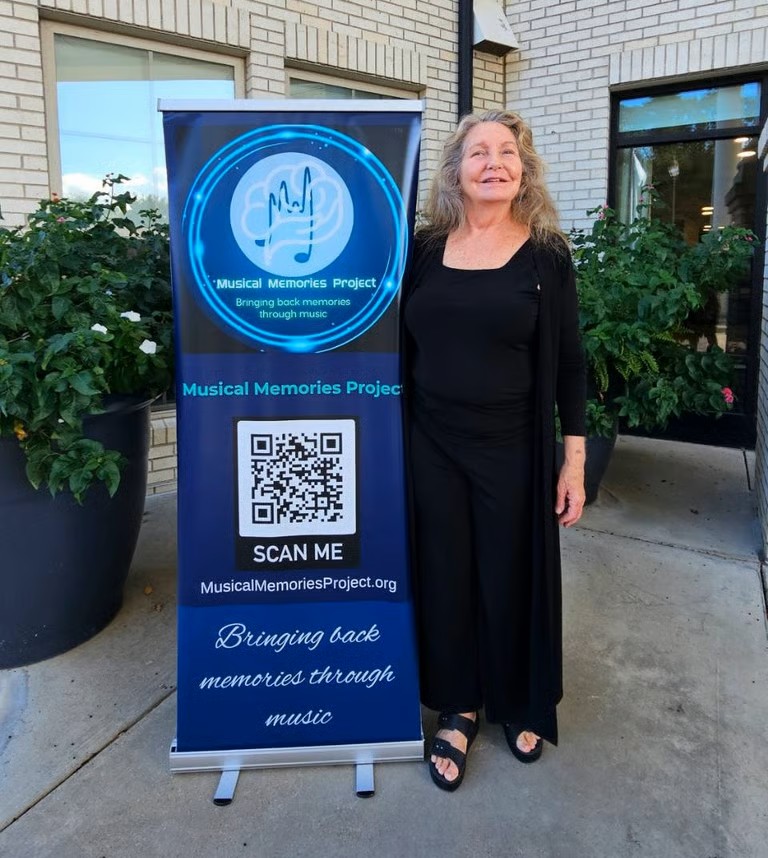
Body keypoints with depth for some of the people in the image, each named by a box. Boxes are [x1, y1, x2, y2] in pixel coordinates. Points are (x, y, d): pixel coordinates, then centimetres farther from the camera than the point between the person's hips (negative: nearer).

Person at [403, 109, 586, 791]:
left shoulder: (546, 254, -2)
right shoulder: (425, 248, 2)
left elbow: (568, 363, -1)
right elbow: (400, 347, 8)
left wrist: (574, 461, -3)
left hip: (512, 451, -1)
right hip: (432, 446, 2)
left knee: (513, 577, 11)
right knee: (445, 576, 10)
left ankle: (521, 704, 37)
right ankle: (458, 710, 32)